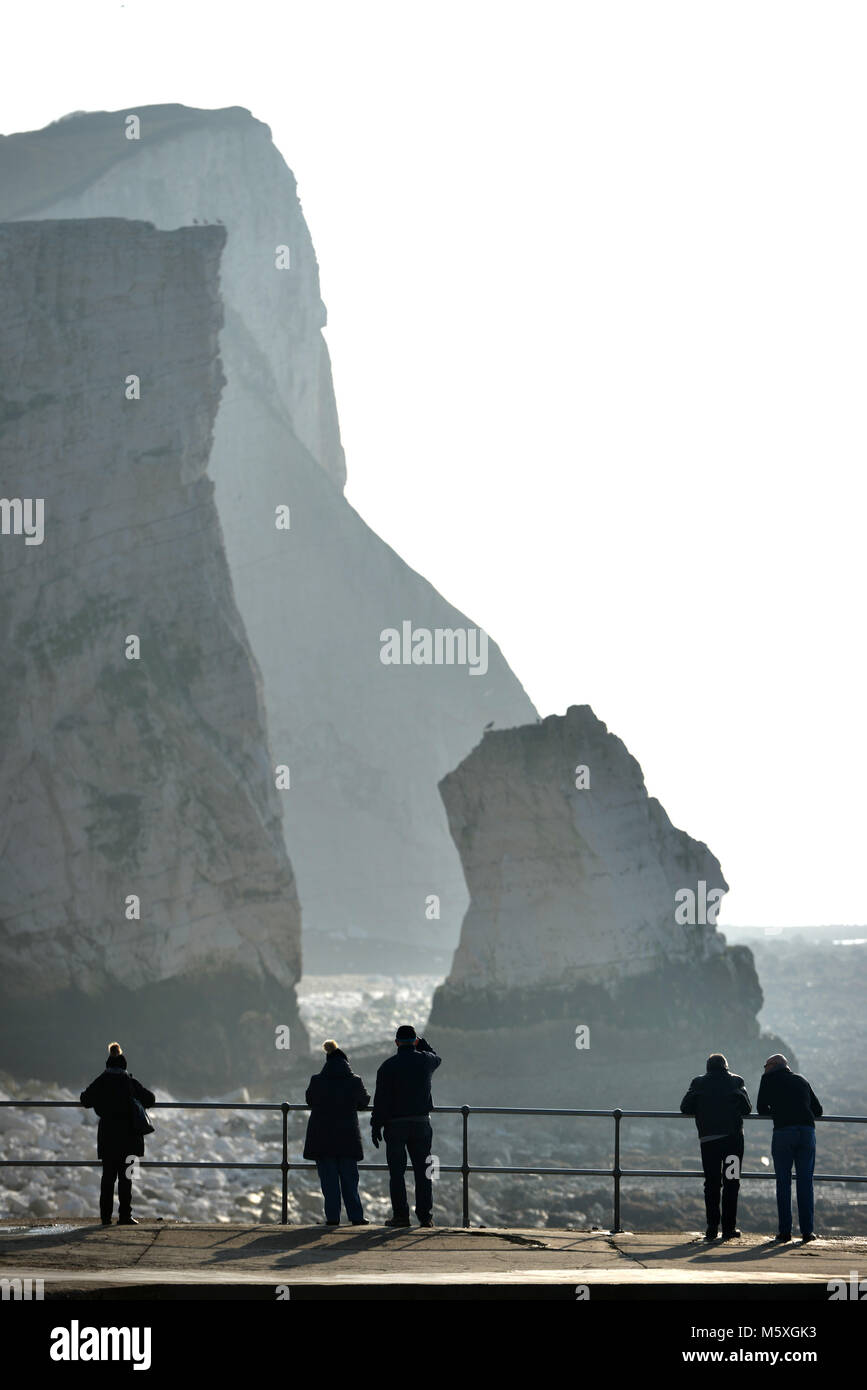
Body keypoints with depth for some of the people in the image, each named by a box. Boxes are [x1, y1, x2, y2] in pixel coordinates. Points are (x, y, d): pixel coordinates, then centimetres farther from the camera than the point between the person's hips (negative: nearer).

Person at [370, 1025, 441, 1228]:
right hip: (421, 1123, 2)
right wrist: (422, 1044, 27)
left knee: (397, 1172, 2)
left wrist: (376, 1126, -3)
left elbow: (380, 1099, -8)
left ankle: (401, 1215, -2)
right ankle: (425, 1216, 3)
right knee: (422, 1171, 6)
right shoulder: (425, 1061, 1)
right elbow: (436, 1058, 28)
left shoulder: (388, 1066, -7)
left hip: (395, 1125, -2)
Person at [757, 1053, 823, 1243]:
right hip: (807, 1131, 3)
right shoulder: (802, 1080, 22)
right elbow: (818, 1110, 23)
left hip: (783, 1131, -3)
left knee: (783, 1183, 2)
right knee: (805, 1182, 6)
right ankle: (807, 1231, 2)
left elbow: (761, 1108, 15)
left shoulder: (769, 1079, 12)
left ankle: (785, 1231, -2)